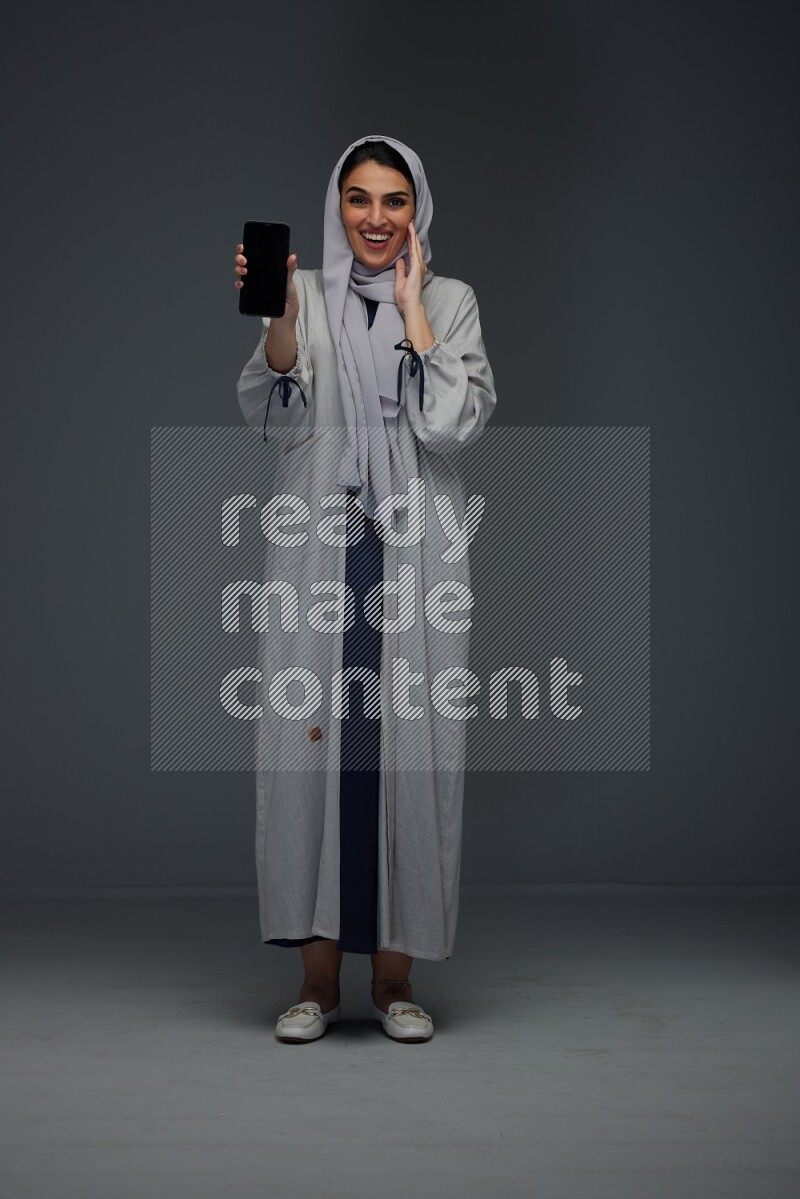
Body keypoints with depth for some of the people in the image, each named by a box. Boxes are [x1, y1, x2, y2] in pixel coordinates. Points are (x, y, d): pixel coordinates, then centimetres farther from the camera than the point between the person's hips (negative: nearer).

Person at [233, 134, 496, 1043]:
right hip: (317, 549, 1)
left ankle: (394, 972, 11)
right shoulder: (307, 295, 9)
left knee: (409, 744, -1)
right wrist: (277, 313, -15)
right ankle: (318, 972, 10)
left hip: (414, 553, 0)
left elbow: (459, 423, -6)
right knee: (312, 742, -1)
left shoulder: (452, 301, 8)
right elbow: (271, 417, -2)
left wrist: (411, 305, -4)